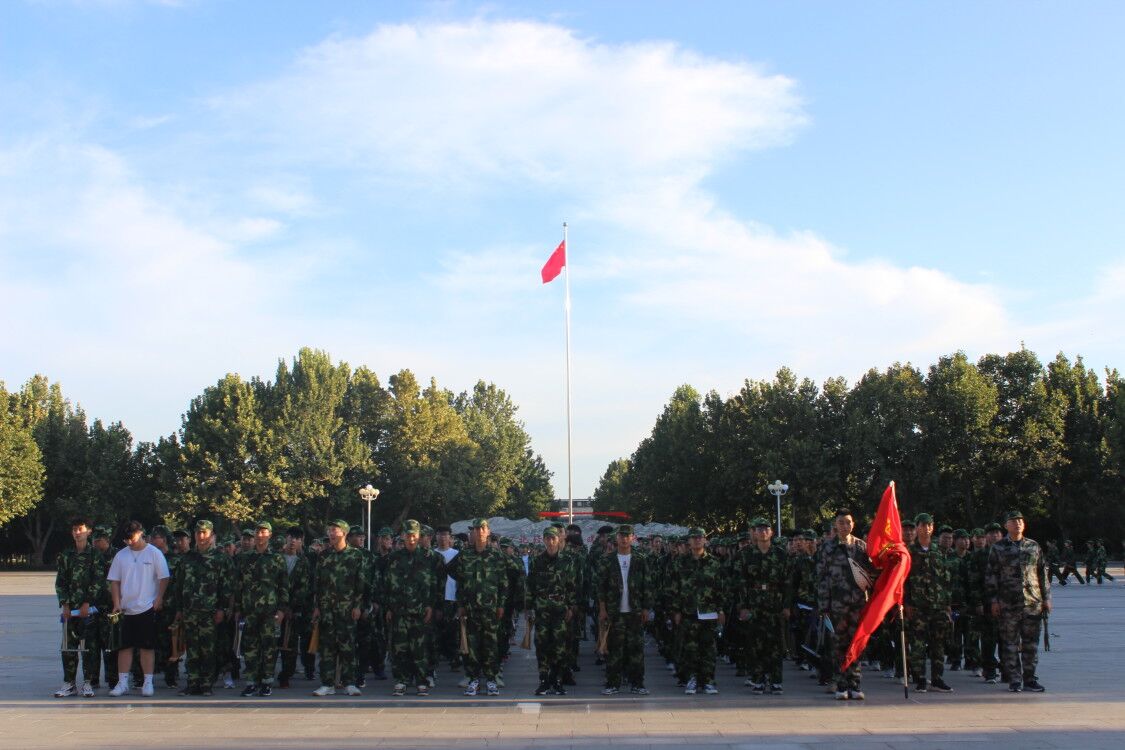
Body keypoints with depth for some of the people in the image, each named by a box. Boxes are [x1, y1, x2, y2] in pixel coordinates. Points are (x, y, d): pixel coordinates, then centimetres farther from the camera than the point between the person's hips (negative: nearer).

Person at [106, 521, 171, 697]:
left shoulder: (154, 553, -3)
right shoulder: (121, 555, 6)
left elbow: (164, 578, -2)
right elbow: (114, 581, 8)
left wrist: (159, 599, -9)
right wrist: (117, 603, -2)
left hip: (147, 608, -3)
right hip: (126, 609, 3)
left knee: (147, 647, 2)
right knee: (124, 646, 6)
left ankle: (148, 682, 9)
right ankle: (122, 683, 13)